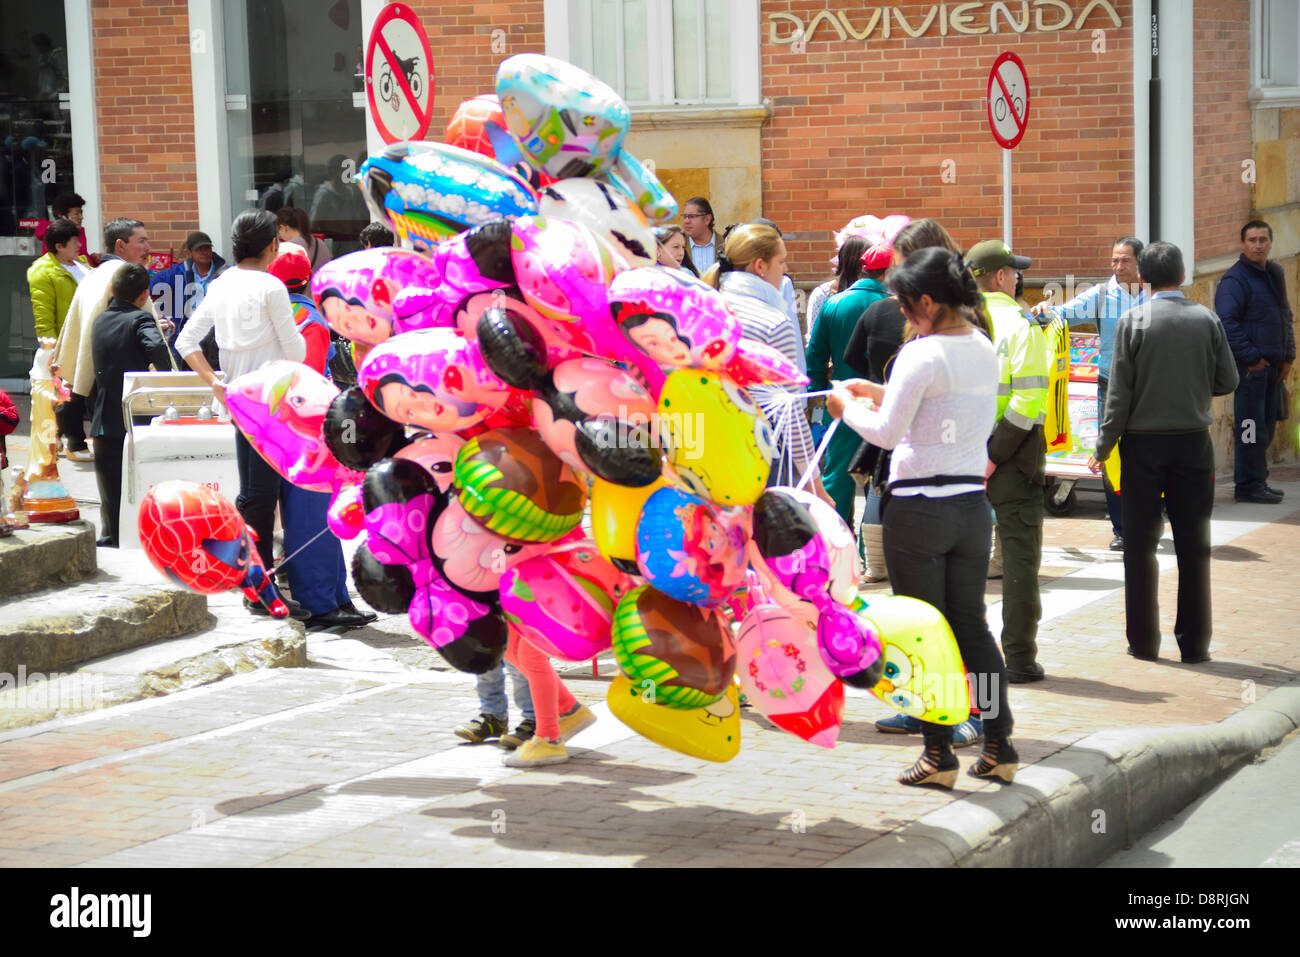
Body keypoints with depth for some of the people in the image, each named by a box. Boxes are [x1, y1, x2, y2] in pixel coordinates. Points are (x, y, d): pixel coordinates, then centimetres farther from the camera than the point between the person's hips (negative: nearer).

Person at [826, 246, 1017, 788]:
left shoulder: (922, 354, -14)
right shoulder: (985, 350, 9)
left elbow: (888, 432, -11)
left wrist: (848, 407, 6)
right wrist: (879, 392, 23)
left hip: (918, 506, -7)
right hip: (972, 503, 7)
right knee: (972, 627, 12)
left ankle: (939, 755, 3)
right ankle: (998, 747, 12)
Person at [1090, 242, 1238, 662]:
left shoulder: (1133, 321, -9)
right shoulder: (1207, 320, -3)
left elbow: (1120, 392, -9)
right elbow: (1227, 382, 1)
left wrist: (1103, 447, -1)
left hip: (1143, 442, -1)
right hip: (1193, 442, 1)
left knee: (1141, 543, 7)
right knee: (1193, 544, 7)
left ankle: (1143, 640, 10)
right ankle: (1194, 642, 9)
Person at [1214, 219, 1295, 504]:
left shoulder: (1275, 275, 16)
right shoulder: (1235, 279, -11)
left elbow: (1286, 317, 24)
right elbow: (1227, 323, -18)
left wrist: (1287, 357, 14)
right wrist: (1251, 358, -19)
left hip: (1271, 364, 8)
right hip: (1249, 365, -8)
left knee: (1266, 425, 12)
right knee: (1251, 425, -7)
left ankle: (1257, 481, 21)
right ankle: (1248, 485, -3)